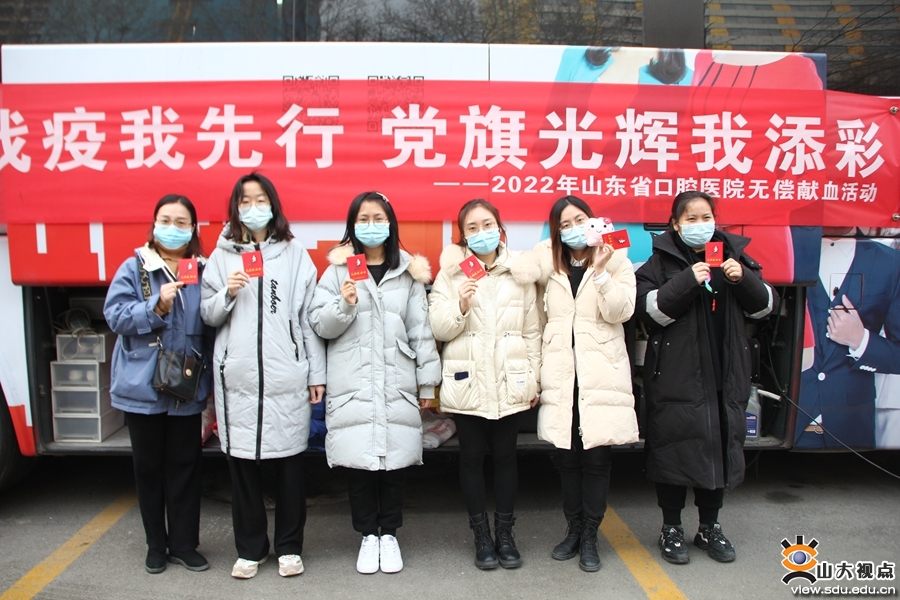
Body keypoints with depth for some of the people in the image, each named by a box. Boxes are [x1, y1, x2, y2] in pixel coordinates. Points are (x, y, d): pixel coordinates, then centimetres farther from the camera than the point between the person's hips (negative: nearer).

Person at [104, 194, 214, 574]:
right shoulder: (134, 269, 0)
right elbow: (115, 314, -7)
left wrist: (209, 378, -3)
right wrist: (157, 306, -22)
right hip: (143, 387, 0)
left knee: (185, 466, 8)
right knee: (149, 467, 12)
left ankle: (184, 544, 22)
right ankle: (156, 545, 27)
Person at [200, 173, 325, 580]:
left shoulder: (295, 254, 6)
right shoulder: (222, 256, 10)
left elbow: (308, 316, 3)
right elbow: (207, 315, 8)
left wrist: (317, 373, 1)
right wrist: (227, 293, -11)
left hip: (286, 377, -1)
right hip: (237, 377, 1)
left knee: (288, 462, 6)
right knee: (242, 462, 6)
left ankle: (289, 546, 22)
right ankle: (250, 548, 23)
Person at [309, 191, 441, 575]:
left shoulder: (408, 271, 9)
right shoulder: (338, 270, 6)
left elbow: (421, 329, 7)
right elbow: (320, 325, 2)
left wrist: (428, 379, 5)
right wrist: (344, 305, -16)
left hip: (397, 384, 1)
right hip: (352, 384, -1)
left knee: (396, 458, 4)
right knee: (358, 460, 2)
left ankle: (389, 534, 23)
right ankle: (368, 535, 21)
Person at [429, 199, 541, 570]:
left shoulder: (521, 274, 5)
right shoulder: (451, 273, 1)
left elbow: (533, 331, 7)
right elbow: (439, 329, -5)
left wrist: (534, 379, 5)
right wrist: (460, 306, -23)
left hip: (509, 383, 1)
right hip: (468, 383, -1)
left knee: (505, 456, 10)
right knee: (472, 457, 8)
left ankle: (505, 533, 25)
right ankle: (481, 536, 23)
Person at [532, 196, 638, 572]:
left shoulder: (615, 261, 4)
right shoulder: (548, 265, 12)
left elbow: (621, 312, -9)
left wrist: (600, 271, -18)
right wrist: (536, 372, 8)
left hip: (601, 375, -2)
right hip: (560, 375, 2)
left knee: (596, 456, -1)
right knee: (566, 456, 7)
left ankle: (590, 537, 14)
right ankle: (574, 529, 24)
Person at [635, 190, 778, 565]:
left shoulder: (733, 255, 12)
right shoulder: (662, 261, 0)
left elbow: (764, 305, 10)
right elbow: (648, 308, -14)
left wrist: (744, 280, -8)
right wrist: (688, 281, -23)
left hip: (726, 373, 4)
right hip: (676, 376, -4)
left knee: (722, 447, 11)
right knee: (675, 448, 1)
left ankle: (709, 527, 29)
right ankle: (671, 529, 20)